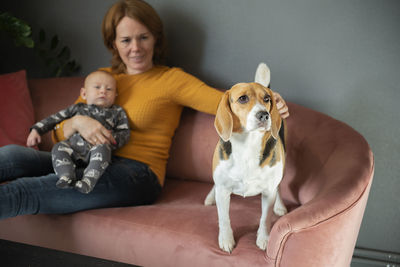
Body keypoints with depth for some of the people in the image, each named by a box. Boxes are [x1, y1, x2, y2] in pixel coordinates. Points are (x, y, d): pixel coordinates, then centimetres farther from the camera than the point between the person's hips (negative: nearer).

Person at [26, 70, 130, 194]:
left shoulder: (117, 112, 22)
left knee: (102, 148, -36)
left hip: (96, 147, -3)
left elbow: (125, 132, 14)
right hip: (74, 146, 3)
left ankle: (88, 181, -51)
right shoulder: (78, 108, 28)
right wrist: (36, 129, 18)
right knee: (59, 148, -26)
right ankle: (66, 177, -42)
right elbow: (55, 118, 29)